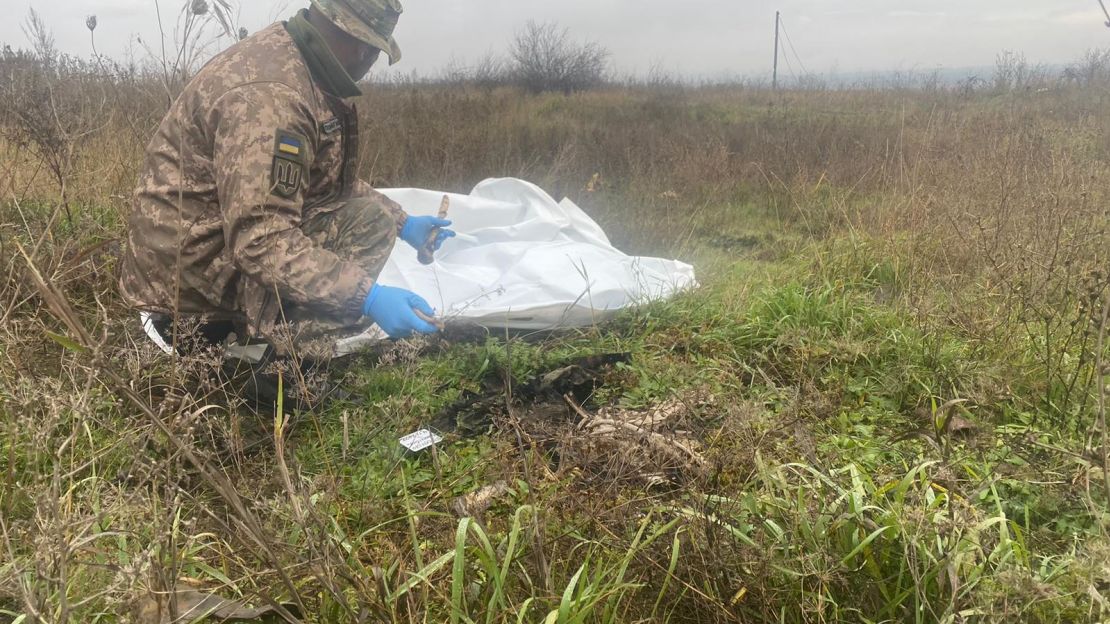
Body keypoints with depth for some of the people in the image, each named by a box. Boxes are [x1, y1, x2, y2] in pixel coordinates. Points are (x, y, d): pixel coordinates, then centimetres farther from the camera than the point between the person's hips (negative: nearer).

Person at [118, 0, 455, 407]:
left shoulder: (306, 72, 6)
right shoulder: (269, 92, -26)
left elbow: (336, 180, 19)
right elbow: (261, 240, -31)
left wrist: (402, 223, 12)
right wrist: (367, 296, -35)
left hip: (231, 235, 10)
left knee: (373, 212, 11)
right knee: (368, 220, -14)